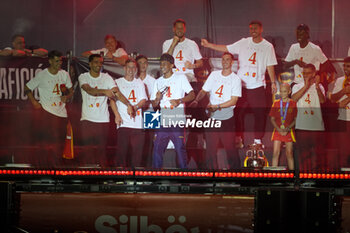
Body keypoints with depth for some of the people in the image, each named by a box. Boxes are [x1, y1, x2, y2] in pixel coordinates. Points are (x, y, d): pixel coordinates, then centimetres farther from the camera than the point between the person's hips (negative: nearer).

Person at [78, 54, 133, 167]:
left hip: (103, 120, 1)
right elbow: (89, 90, -18)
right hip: (87, 119, 0)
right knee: (88, 150, -1)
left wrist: (128, 104, -22)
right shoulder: (83, 77, 2)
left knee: (101, 150, -1)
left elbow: (117, 93, -6)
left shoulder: (107, 78, 5)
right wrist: (105, 91, -34)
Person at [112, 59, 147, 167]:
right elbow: (112, 99, 2)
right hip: (123, 122, -2)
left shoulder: (140, 83, 17)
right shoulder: (118, 82, 8)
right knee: (122, 150, -9)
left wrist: (135, 107, -13)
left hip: (137, 123, 2)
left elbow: (143, 100, 9)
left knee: (137, 151, -1)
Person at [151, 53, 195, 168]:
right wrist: (157, 99, -5)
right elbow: (154, 105, 17)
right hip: (162, 120, 4)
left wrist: (179, 101, -18)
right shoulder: (158, 82, 18)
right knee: (157, 149, 1)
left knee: (180, 148, -4)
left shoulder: (181, 77, 6)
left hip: (178, 120, -4)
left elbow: (192, 94, -3)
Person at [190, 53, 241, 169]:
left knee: (229, 146, -5)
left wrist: (217, 106, -17)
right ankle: (212, 170, 13)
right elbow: (204, 90, 14)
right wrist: (196, 100, -6)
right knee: (210, 146, 4)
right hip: (212, 116, 3)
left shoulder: (236, 79, -2)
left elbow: (233, 101, -8)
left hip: (226, 117, -3)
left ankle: (235, 169, 7)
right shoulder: (214, 74, 9)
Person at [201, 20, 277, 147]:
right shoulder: (243, 43, 4)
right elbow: (226, 48, 5)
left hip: (258, 85, -1)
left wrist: (273, 82, 2)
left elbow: (270, 66, 6)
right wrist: (208, 45, -1)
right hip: (241, 84, 1)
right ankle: (238, 138, 14)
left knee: (259, 113, -2)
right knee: (238, 112, 2)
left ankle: (258, 139, 11)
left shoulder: (268, 46, 4)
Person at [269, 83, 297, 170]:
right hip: (277, 131, 1)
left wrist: (288, 129, -12)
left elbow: (296, 119, 1)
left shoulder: (293, 103, 1)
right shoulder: (276, 104, 6)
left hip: (289, 131, -1)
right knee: (276, 153, -5)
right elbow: (272, 119, 7)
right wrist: (279, 129, -8)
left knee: (289, 153, 2)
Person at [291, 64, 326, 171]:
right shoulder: (297, 87, 11)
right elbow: (294, 98, -9)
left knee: (318, 152, -1)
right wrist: (306, 86, -14)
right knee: (304, 153, 1)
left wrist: (317, 86, -22)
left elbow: (322, 100, -9)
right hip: (302, 126, 0)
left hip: (317, 125, 0)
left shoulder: (319, 87, 9)